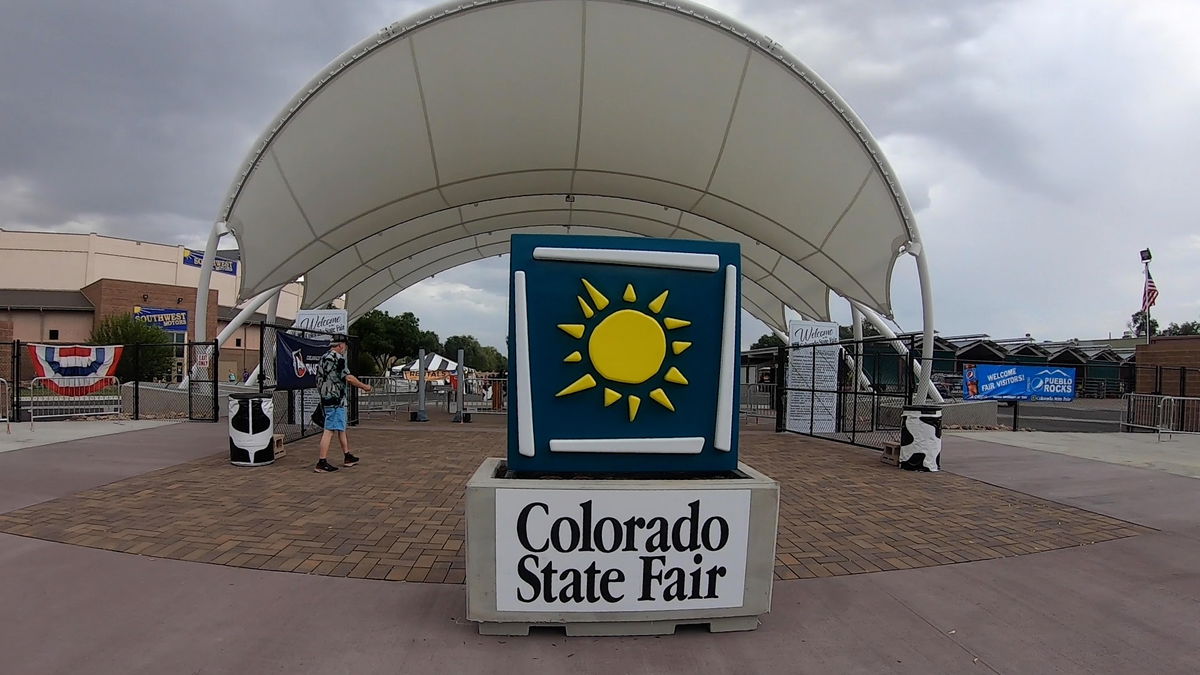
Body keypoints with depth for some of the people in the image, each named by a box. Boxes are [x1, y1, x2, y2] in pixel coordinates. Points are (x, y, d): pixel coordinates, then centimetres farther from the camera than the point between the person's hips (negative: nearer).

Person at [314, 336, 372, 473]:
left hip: (325, 399, 10)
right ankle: (321, 462, -8)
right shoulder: (337, 358, -12)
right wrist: (364, 386, -5)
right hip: (335, 400, -10)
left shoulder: (323, 358, 17)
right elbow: (348, 378, -17)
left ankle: (347, 457, 24)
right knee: (330, 430, -8)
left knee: (341, 428, 17)